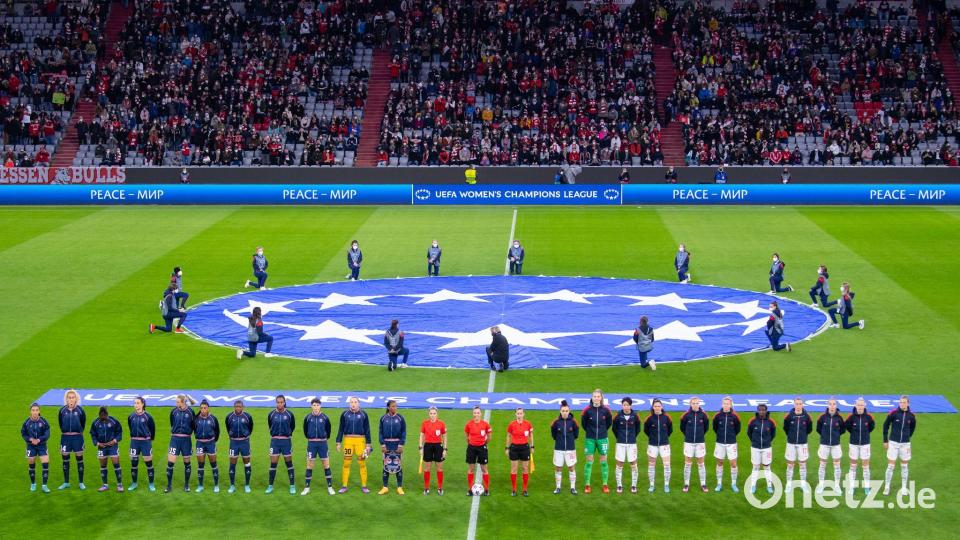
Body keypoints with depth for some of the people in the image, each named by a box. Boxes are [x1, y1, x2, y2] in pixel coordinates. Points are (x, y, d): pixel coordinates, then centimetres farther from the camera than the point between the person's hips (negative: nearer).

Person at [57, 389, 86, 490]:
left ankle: (81, 482, 13)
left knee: (79, 460, 4)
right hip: (65, 437, 2)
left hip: (77, 437, -2)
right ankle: (66, 482, 20)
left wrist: (80, 431, 9)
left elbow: (83, 422, 7)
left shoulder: (80, 410, -5)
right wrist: (64, 431, 11)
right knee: (65, 460, 8)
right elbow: (60, 422, 12)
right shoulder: (62, 410, -2)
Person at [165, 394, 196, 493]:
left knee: (187, 462, 8)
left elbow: (194, 425, 4)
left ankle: (186, 485, 22)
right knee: (170, 462, -6)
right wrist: (174, 431, 11)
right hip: (175, 439, 1)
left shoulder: (190, 412, -5)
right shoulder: (173, 411, -1)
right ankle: (169, 485, 4)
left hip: (186, 439, -1)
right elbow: (172, 424, 12)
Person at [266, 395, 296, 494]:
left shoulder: (289, 414, -5)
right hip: (275, 441, 1)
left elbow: (293, 426, 10)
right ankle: (270, 486, 11)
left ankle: (292, 486, 12)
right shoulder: (271, 414, -2)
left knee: (289, 463, 5)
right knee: (273, 464, 2)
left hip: (286, 441, -1)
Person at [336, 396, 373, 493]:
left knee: (362, 463, -1)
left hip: (360, 441, 0)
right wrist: (338, 442, 5)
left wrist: (368, 444, 4)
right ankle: (344, 486, 10)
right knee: (346, 463, 1)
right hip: (347, 440, 0)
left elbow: (367, 430, 7)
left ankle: (364, 486, 7)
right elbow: (341, 429, 9)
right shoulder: (344, 414, 5)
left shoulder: (363, 414, 4)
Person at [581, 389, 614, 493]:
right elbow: (583, 423, 5)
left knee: (603, 461, 7)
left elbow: (609, 422, 9)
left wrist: (603, 430, 10)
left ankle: (605, 485, 16)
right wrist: (589, 431, 9)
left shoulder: (606, 410, -7)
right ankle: (587, 485, 9)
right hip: (590, 439, -1)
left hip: (602, 438, 1)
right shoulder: (587, 410, -10)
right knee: (589, 462, 1)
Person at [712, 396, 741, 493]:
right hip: (720, 443, 1)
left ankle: (733, 484, 14)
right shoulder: (718, 415, -5)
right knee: (719, 463, 9)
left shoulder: (734, 416, -8)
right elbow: (714, 427, 11)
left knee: (733, 464, 0)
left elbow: (738, 429, 6)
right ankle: (719, 484, 20)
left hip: (731, 443, -1)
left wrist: (732, 435, 10)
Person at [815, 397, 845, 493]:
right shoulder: (823, 417, -7)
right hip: (824, 444, 0)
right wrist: (824, 435, 5)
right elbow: (818, 428, 6)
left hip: (836, 444, 0)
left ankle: (837, 485, 16)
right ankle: (821, 485, 16)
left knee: (837, 465, 6)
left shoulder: (839, 417, -6)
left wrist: (836, 434, 4)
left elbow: (843, 429, 8)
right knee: (822, 465, 7)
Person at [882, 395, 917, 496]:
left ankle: (904, 487, 22)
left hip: (905, 443, 2)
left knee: (904, 465, 10)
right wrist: (885, 440, 1)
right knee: (891, 465, -1)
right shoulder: (893, 413, -10)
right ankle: (887, 487, 10)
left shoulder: (911, 415, -4)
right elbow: (885, 425, -1)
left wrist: (907, 437, 13)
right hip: (893, 442, -2)